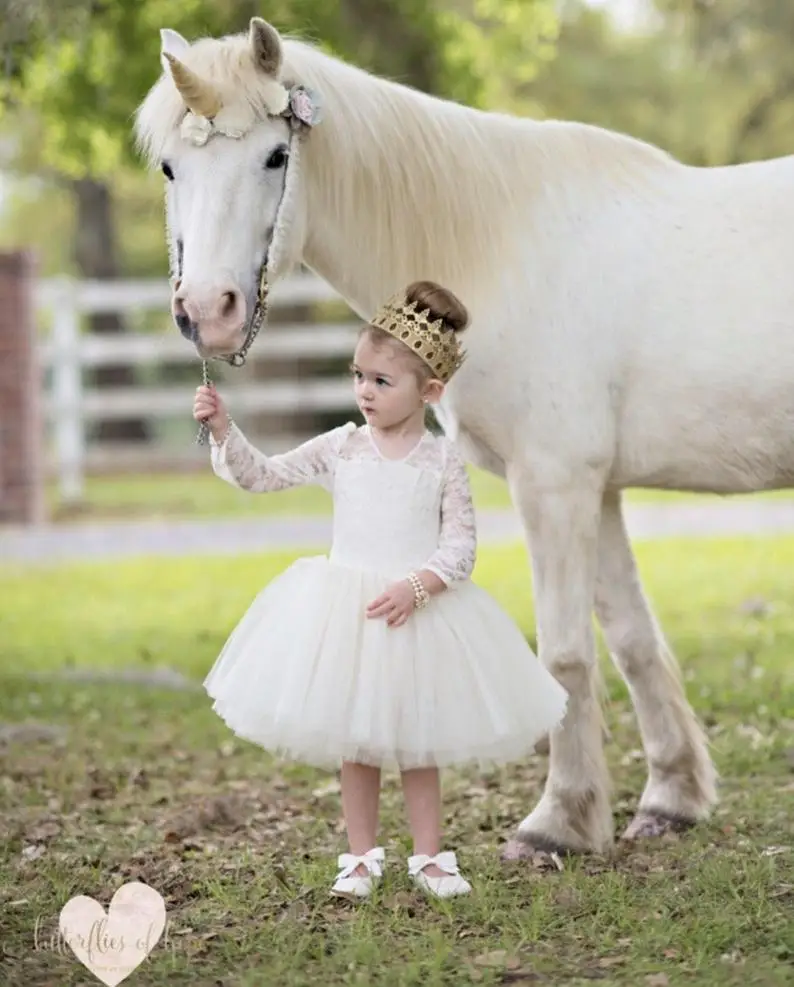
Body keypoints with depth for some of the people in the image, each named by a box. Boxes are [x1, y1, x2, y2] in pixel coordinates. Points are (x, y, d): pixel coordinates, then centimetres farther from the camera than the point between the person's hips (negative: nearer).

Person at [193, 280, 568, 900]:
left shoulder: (442, 461, -5)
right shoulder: (341, 448, 0)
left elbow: (461, 546, -8)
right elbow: (262, 476, 1)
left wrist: (415, 587, -22)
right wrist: (223, 429, -13)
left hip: (421, 610, -2)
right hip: (346, 609, 2)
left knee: (418, 740, 9)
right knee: (355, 740, 8)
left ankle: (430, 856, 19)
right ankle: (362, 856, 19)